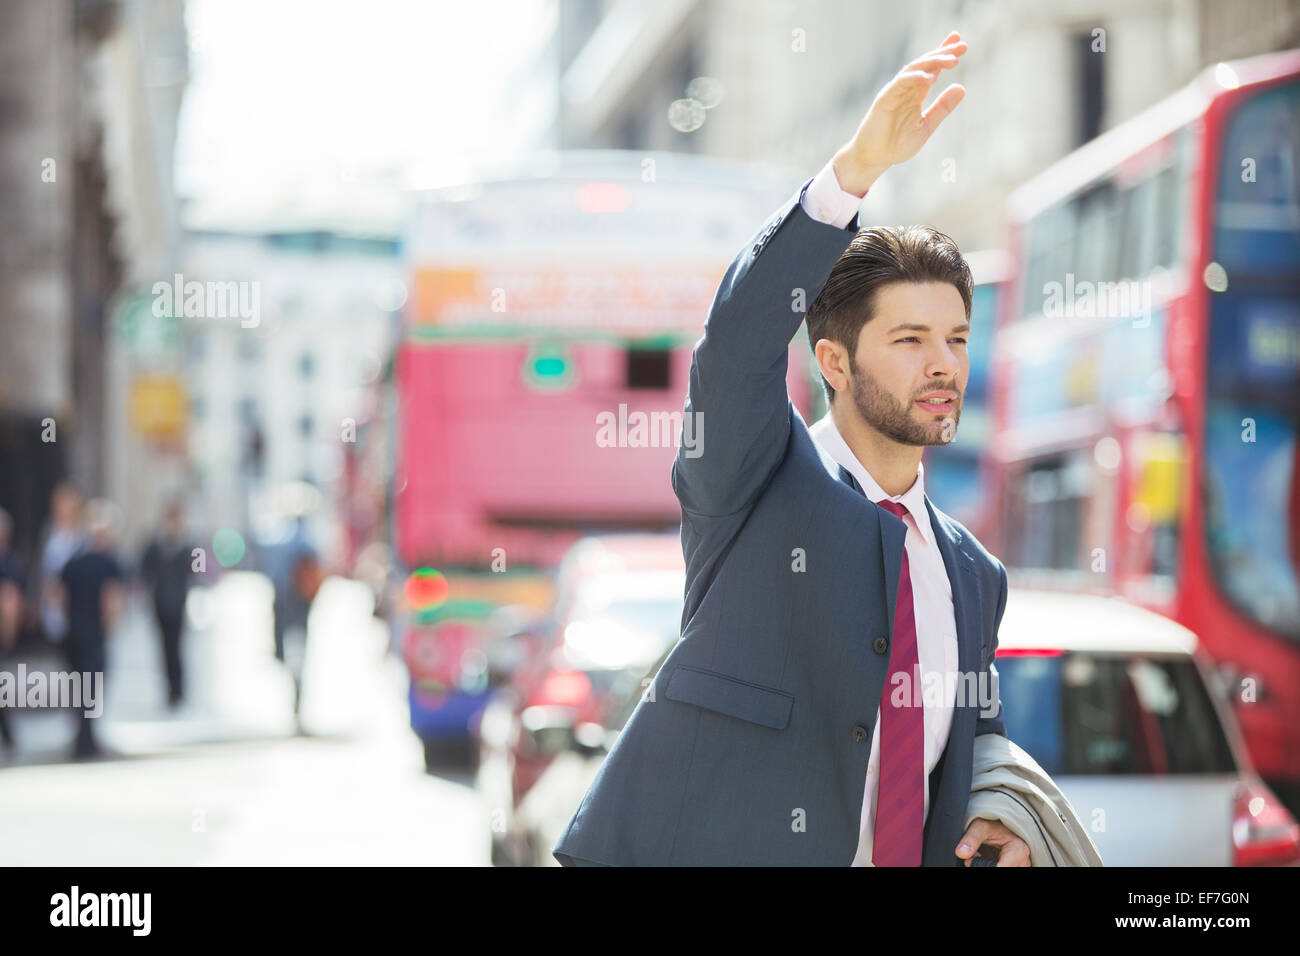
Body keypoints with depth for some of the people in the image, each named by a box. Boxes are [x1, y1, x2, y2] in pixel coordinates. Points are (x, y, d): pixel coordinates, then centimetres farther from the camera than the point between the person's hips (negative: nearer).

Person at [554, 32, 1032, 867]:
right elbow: (741, 333, -17)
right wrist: (854, 172, -29)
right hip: (697, 846, -5)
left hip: (906, 851, 5)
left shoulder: (972, 574, 16)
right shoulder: (762, 478, 1)